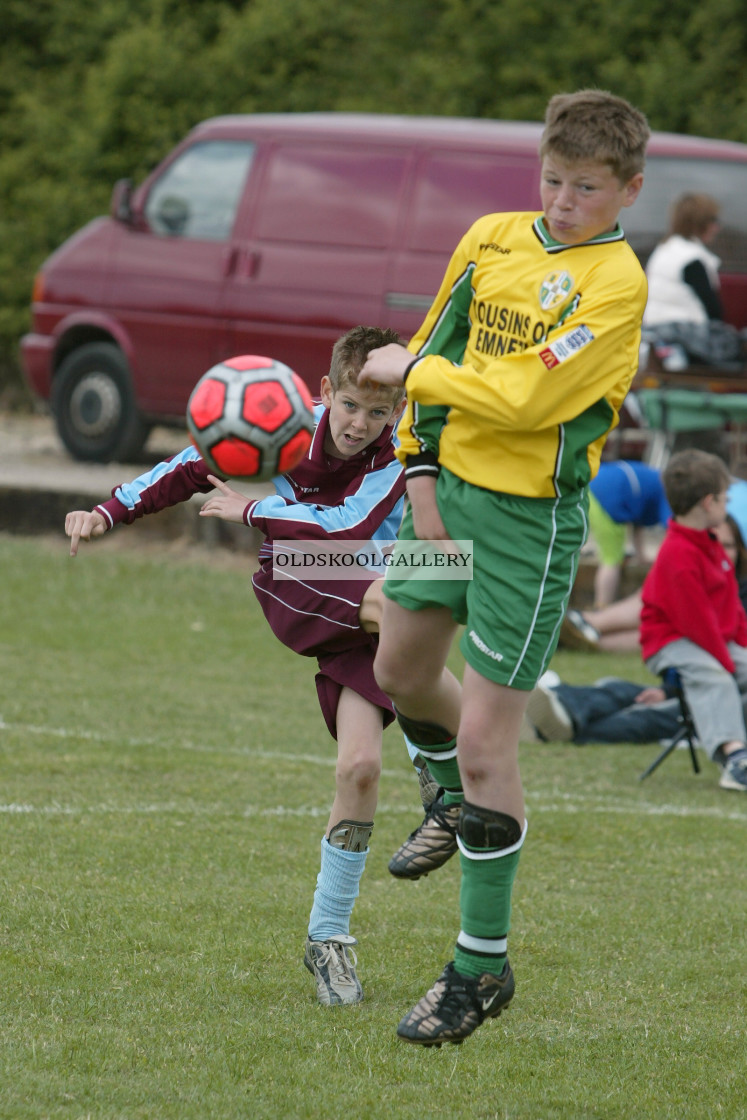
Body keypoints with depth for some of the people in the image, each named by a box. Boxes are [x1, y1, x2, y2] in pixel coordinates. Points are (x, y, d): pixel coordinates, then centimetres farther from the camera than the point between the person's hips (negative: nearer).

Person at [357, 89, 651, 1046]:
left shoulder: (615, 284, -18)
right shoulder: (492, 239, 3)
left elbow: (524, 398, -24)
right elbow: (437, 348, 11)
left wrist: (408, 370, -12)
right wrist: (421, 470, 2)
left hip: (532, 516, -7)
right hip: (449, 485, 7)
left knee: (485, 742, -6)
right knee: (401, 671, 24)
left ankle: (483, 967, 5)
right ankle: (452, 809, 55)